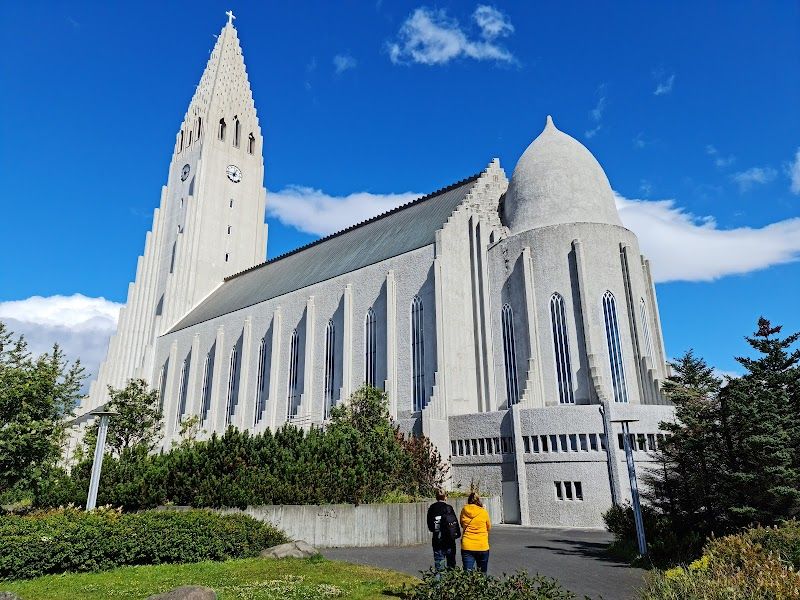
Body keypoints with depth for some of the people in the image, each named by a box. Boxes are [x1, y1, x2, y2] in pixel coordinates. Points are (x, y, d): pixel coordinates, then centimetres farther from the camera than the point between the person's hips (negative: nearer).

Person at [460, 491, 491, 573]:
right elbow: (489, 527, 10)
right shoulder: (483, 512, -5)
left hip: (467, 547, 0)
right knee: (482, 573, 16)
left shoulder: (464, 510, -1)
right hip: (482, 547, 0)